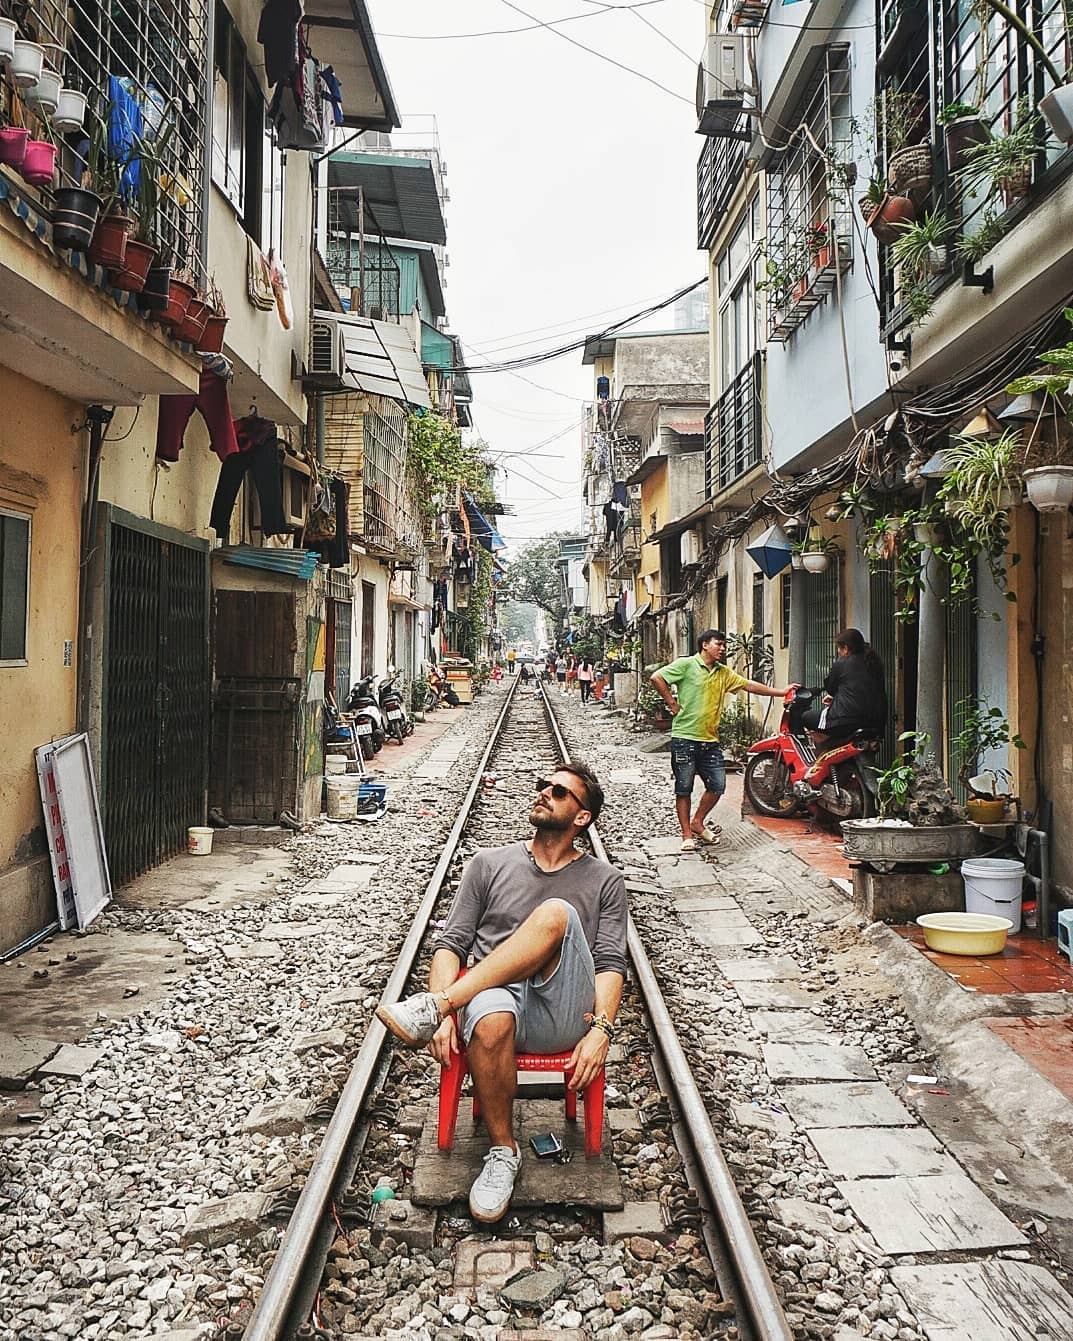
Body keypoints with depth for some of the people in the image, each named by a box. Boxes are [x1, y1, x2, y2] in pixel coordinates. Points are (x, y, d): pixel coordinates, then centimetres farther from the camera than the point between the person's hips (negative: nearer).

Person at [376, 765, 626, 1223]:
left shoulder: (604, 881, 15)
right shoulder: (490, 864, 17)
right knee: (489, 1018, -39)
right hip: (496, 996, 1)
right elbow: (450, 943, 9)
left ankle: (430, 1006, -29)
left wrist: (601, 1029, -15)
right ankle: (503, 1151, -13)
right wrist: (446, 1017, -8)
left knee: (557, 913, -30)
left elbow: (611, 963, 4)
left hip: (562, 1019, -1)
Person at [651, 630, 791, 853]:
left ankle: (697, 823, 26)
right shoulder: (686, 664, -6)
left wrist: (781, 692, 12)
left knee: (717, 786, 6)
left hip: (710, 741, 6)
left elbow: (748, 685, 16)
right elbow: (657, 678, -11)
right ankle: (687, 835, 11)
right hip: (685, 738, -6)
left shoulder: (724, 673, 15)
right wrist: (673, 704, -10)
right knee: (684, 789, 2)